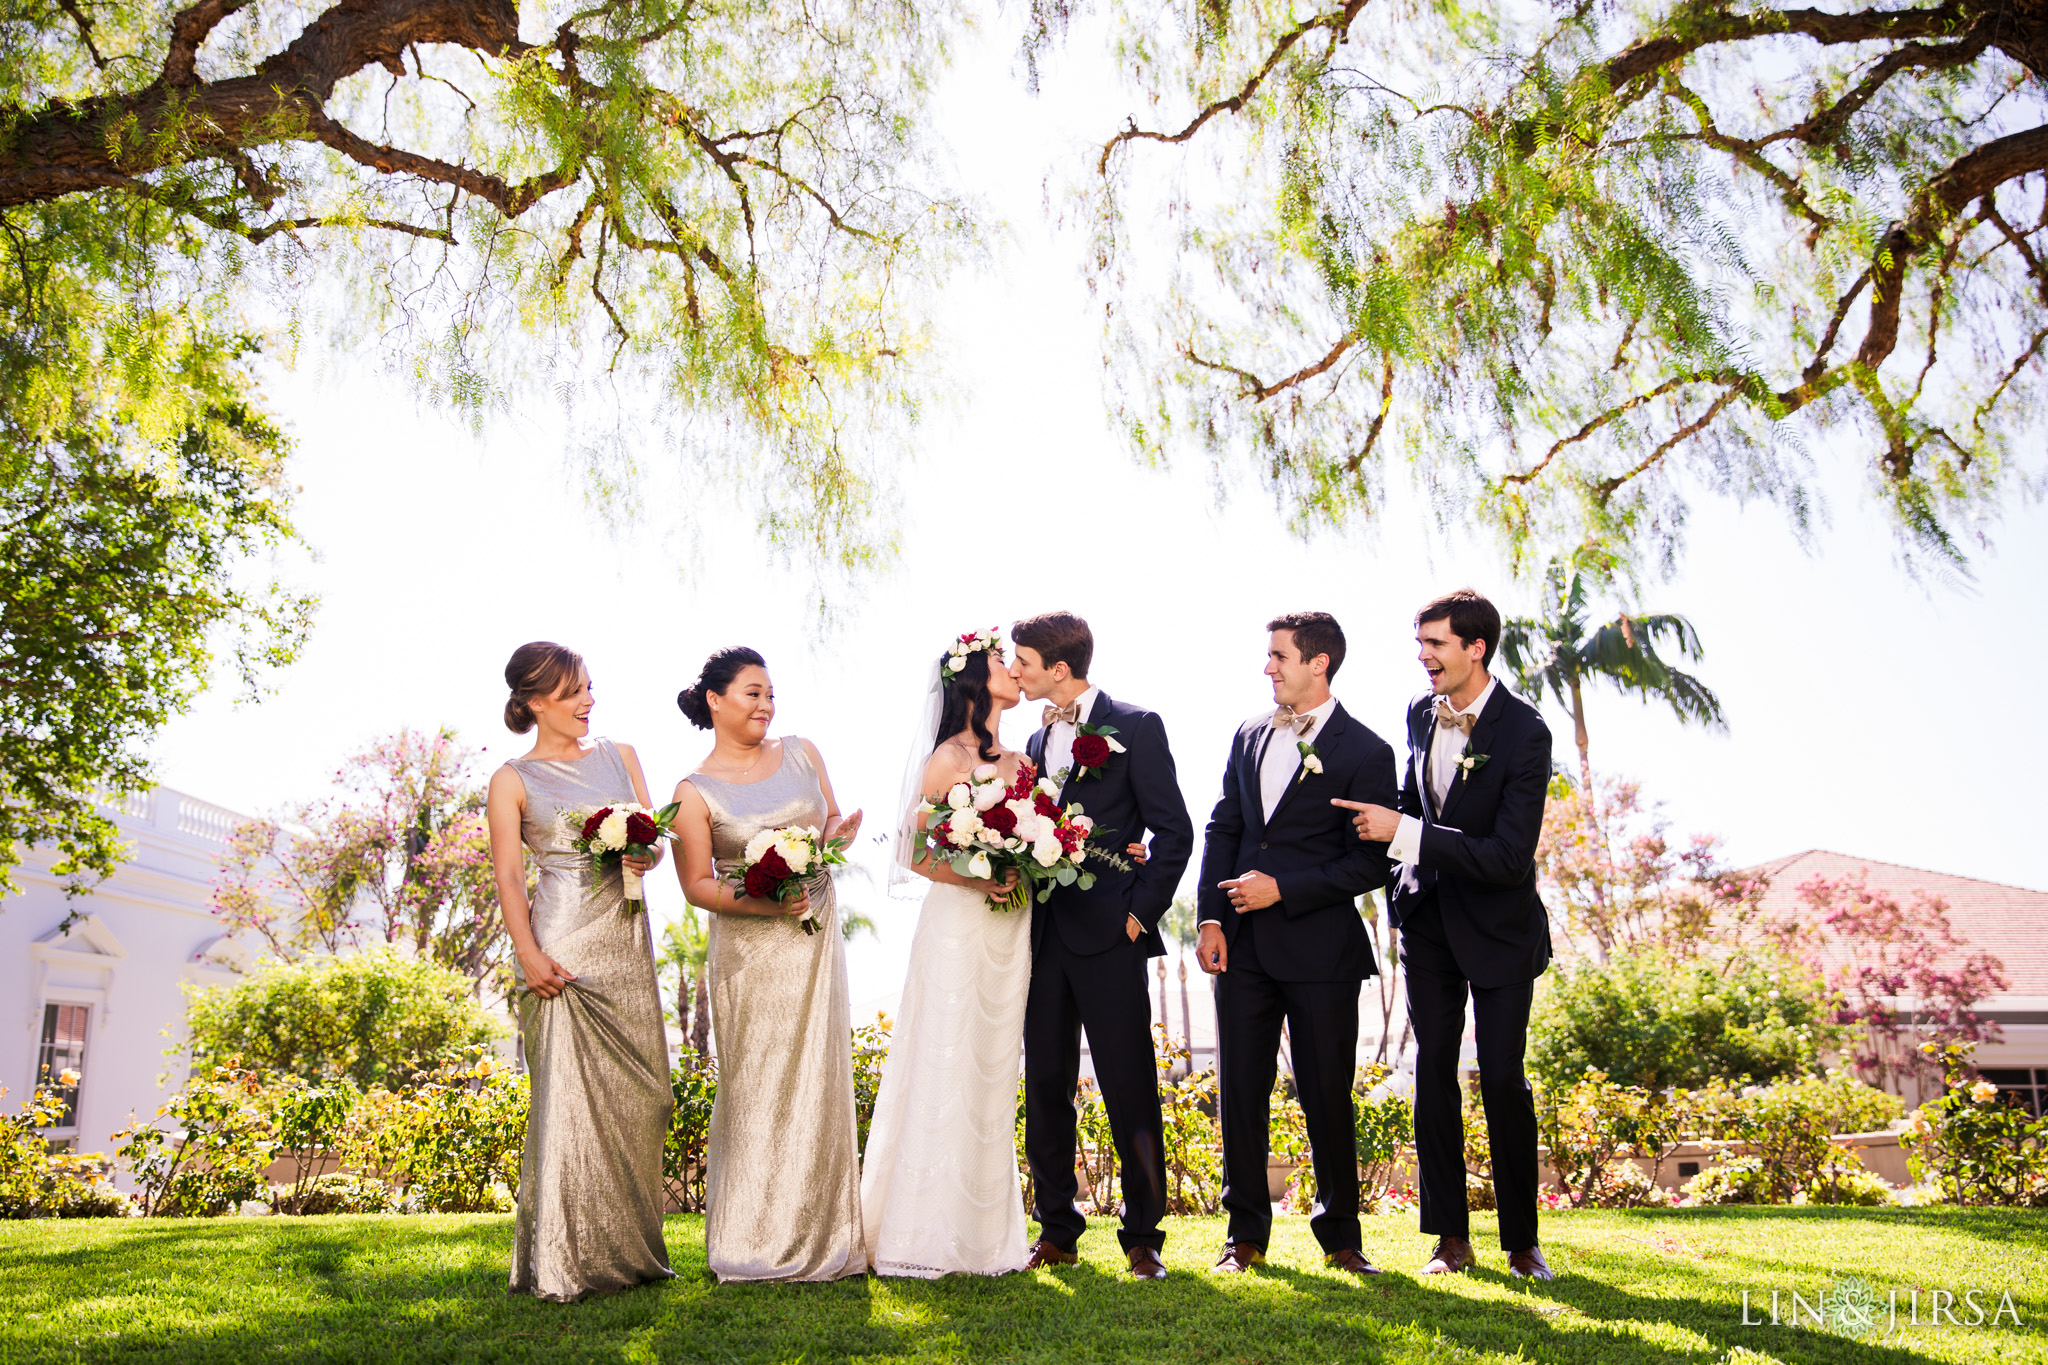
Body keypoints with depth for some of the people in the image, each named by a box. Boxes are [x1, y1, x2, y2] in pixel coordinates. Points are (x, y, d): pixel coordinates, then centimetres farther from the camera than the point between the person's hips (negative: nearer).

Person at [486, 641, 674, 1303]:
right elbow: (508, 877, -3)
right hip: (563, 945, -4)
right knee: (570, 1095, -7)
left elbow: (655, 837, 14)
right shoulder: (511, 782, 3)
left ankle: (630, 1248, 16)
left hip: (627, 942, 5)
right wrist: (529, 955, -15)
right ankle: (565, 1260, 1)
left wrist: (647, 854, -9)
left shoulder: (620, 756, 15)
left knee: (638, 1092, 5)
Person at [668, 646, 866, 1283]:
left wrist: (836, 835, -10)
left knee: (818, 1080, 6)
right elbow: (697, 884, -5)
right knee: (757, 1086, 0)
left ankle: (819, 1236, 18)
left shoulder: (802, 754, 7)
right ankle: (758, 1240, 13)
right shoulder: (695, 792, -5)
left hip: (817, 939, 4)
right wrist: (762, 903, -21)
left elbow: (834, 822, 14)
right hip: (751, 950, -4)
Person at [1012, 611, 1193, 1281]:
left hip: (1108, 935, -6)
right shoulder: (1038, 739, 16)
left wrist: (1141, 909, -10)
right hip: (1045, 936, 7)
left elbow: (1173, 830, -7)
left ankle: (1144, 1237, 10)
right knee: (1046, 1090, 10)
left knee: (1130, 1092, 0)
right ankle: (1057, 1231, 21)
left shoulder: (1136, 727, -4)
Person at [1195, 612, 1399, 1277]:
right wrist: (1211, 919, 1)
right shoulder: (1250, 735, 11)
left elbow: (1370, 862, -9)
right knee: (1240, 1092, 7)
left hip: (1320, 949, -4)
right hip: (1243, 946, 5)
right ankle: (1246, 1234, 19)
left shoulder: (1366, 752, -6)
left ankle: (1341, 1236, 21)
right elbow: (1222, 829, 12)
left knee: (1327, 1097, 4)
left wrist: (1283, 889, -14)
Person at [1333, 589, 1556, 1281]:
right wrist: (1403, 881, 10)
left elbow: (1510, 857, -26)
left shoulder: (1525, 732, -20)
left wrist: (1404, 832, -29)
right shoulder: (1421, 712, 0)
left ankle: (1521, 1241, 13)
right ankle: (1451, 1236, 14)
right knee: (1433, 1070, 5)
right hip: (1428, 917, 5)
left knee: (1502, 1078, -3)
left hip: (1498, 924, -5)